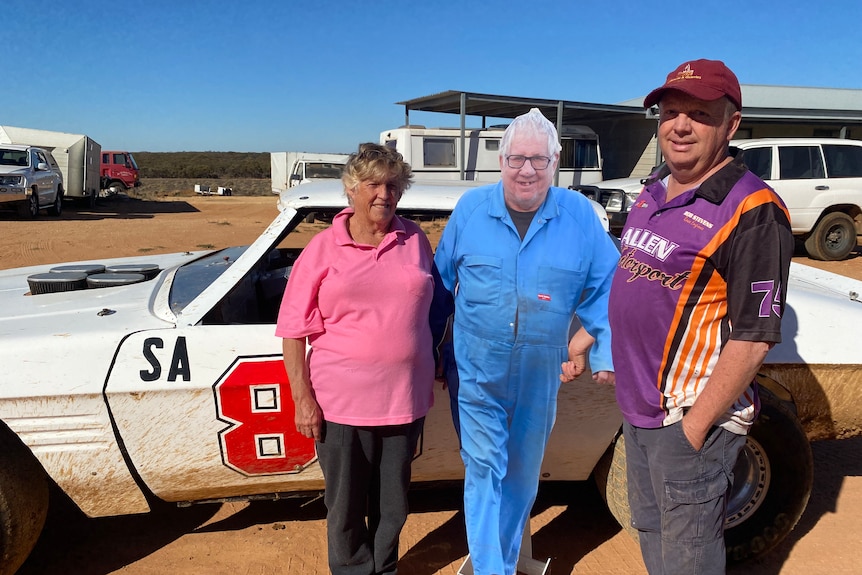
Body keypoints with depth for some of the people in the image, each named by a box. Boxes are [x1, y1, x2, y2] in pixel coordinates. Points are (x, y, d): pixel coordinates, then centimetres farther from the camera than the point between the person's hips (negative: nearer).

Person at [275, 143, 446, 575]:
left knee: (392, 503, 19)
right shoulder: (323, 248, -5)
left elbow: (430, 309, 12)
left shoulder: (415, 240, 3)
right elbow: (294, 329, -5)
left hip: (404, 401, 3)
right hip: (340, 404, -2)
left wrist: (430, 379, 12)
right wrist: (303, 399, -9)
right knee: (346, 505, 15)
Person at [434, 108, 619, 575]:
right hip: (476, 373, -1)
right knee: (484, 471, 1)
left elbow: (605, 288, 2)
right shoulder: (471, 209, -4)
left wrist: (599, 350, -2)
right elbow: (441, 280, 6)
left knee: (521, 476, 18)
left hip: (539, 379, 2)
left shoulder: (579, 215, -5)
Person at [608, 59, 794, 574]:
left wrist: (694, 428, -19)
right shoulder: (654, 192, 6)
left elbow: (753, 338, -21)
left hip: (690, 416, -7)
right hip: (639, 407, 8)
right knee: (649, 531, 25)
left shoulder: (752, 211, -19)